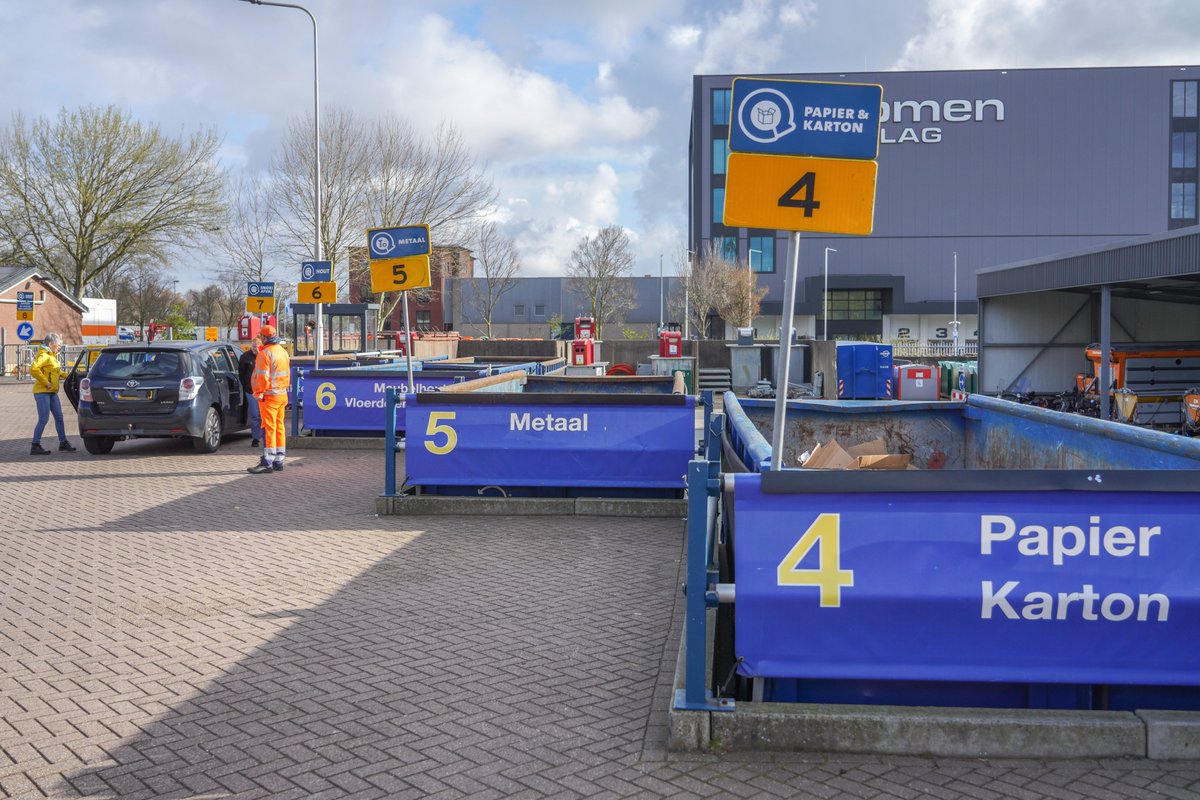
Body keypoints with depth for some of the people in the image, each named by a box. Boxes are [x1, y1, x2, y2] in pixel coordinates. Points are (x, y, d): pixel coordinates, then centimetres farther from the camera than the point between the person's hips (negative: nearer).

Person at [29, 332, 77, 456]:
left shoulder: (52, 356, 16)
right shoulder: (43, 355, -14)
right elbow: (34, 369, -28)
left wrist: (67, 374, 15)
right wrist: (45, 382, -24)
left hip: (52, 392, 10)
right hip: (42, 391, -10)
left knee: (59, 417, 12)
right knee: (43, 419, -8)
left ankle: (63, 443, 20)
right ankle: (35, 446, -3)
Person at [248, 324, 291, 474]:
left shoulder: (265, 353, -15)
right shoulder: (283, 352, 14)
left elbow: (262, 376, -21)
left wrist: (260, 392, -11)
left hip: (269, 396, -9)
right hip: (282, 394, 9)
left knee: (268, 428, -8)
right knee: (279, 427, 12)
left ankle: (267, 463, -9)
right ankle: (279, 461, 17)